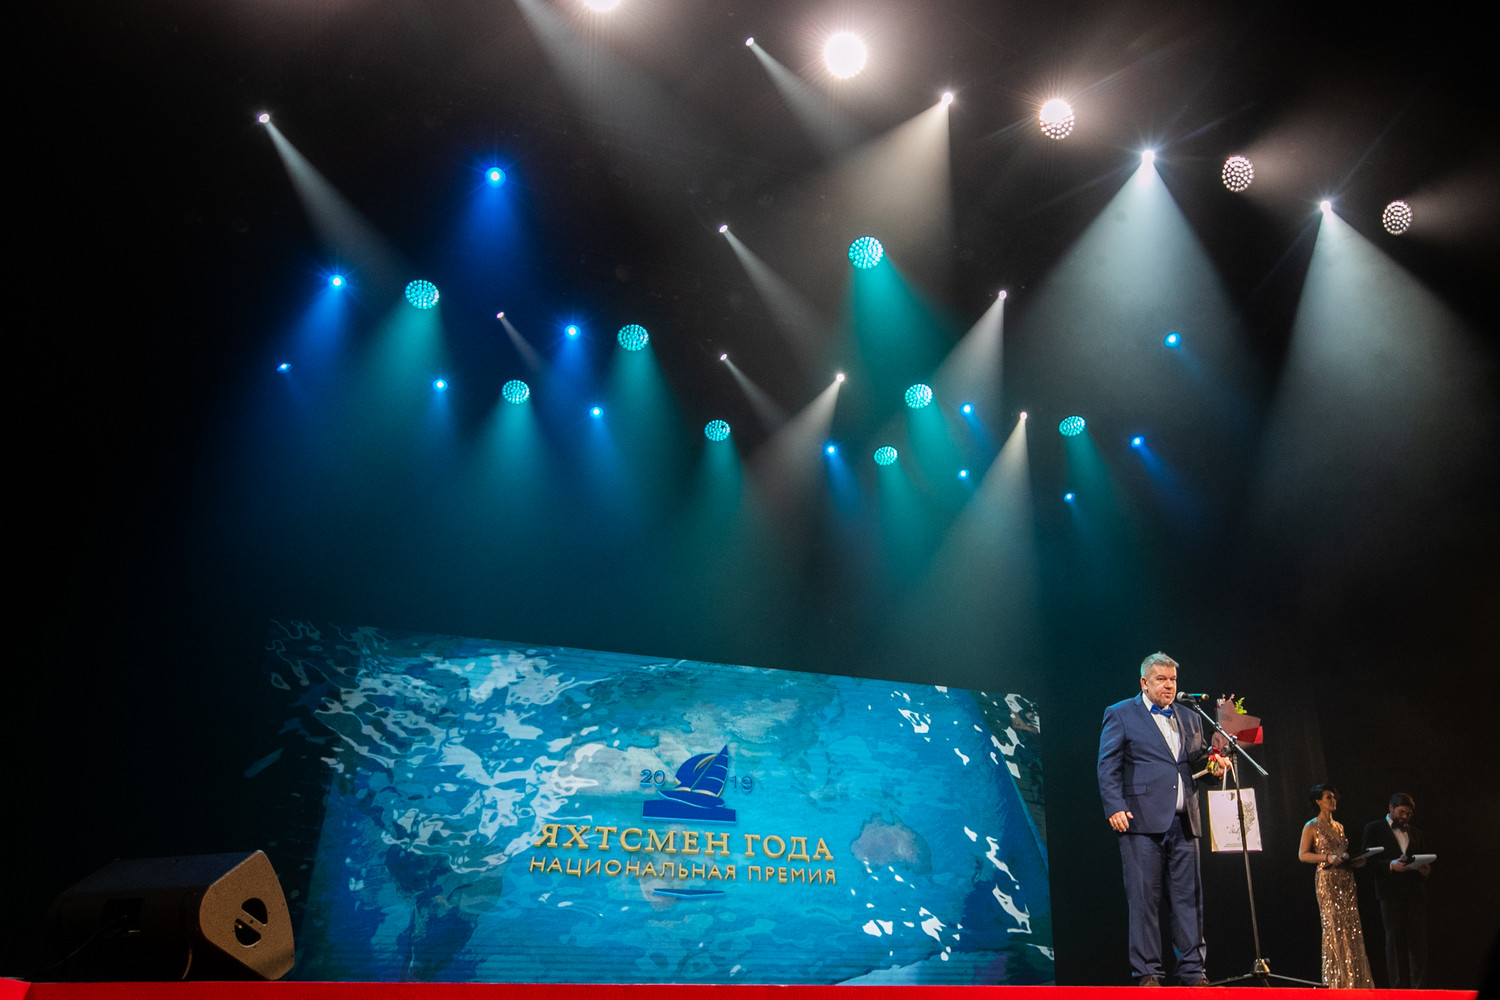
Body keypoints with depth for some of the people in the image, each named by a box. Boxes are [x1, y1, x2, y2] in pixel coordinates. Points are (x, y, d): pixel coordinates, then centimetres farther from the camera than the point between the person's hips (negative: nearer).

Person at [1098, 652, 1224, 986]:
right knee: (1144, 898, -3)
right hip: (1142, 820, -5)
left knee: (1189, 897, 6)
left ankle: (1193, 972, 14)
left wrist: (1211, 763, -2)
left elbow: (1196, 762, 21)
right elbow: (1108, 766, -3)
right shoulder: (1120, 714, 3)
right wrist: (1115, 807, -13)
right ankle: (1146, 974, 4)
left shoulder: (1189, 719, 19)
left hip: (1183, 821, 5)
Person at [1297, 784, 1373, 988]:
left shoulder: (1339, 826, 17)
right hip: (1327, 881, -6)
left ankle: (1354, 980, 7)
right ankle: (1337, 981, -3)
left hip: (1346, 880, 6)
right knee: (1334, 927, -9)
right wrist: (1327, 858, -19)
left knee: (1351, 928, 2)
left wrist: (1355, 861, 5)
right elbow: (1302, 854, -7)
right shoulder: (1312, 826, -2)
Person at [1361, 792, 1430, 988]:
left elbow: (1420, 859, 20)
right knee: (1395, 940, 2)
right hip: (1391, 892, -4)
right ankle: (1399, 985, 7)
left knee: (1418, 939, 1)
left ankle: (1419, 986, 6)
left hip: (1415, 891, 4)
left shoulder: (1415, 832, 19)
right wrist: (1391, 865, -18)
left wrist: (1425, 868, -3)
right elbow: (1369, 859, -2)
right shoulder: (1374, 828, 4)